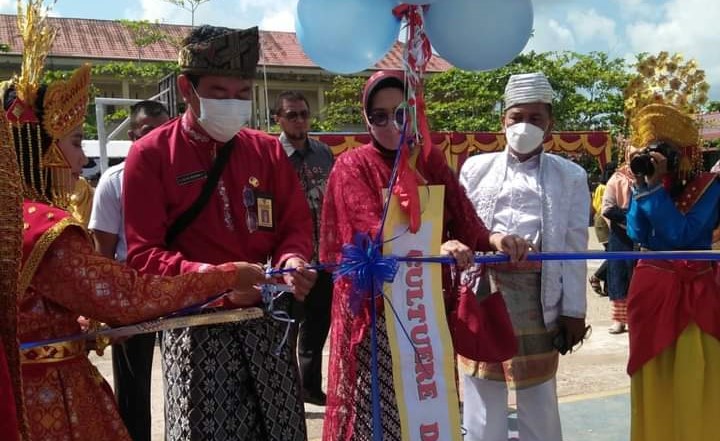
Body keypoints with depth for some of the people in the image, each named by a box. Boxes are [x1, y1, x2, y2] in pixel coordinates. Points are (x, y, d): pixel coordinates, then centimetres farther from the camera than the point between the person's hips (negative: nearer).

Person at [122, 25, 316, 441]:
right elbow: (143, 255, -8)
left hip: (267, 316, 4)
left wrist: (292, 261, -13)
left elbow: (298, 222, 10)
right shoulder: (151, 154, -3)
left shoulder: (268, 150, 9)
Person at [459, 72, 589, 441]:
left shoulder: (570, 176, 4)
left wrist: (573, 310, -1)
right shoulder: (476, 168, 7)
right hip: (483, 287, 1)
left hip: (537, 292, -1)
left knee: (538, 392, 10)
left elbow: (575, 247, 1)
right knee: (482, 390, 9)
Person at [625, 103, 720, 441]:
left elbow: (681, 234, -18)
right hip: (650, 289, 3)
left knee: (693, 380, -3)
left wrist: (656, 187, -18)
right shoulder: (646, 184, 7)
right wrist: (641, 188, -11)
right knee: (652, 377, 8)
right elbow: (637, 234, -6)